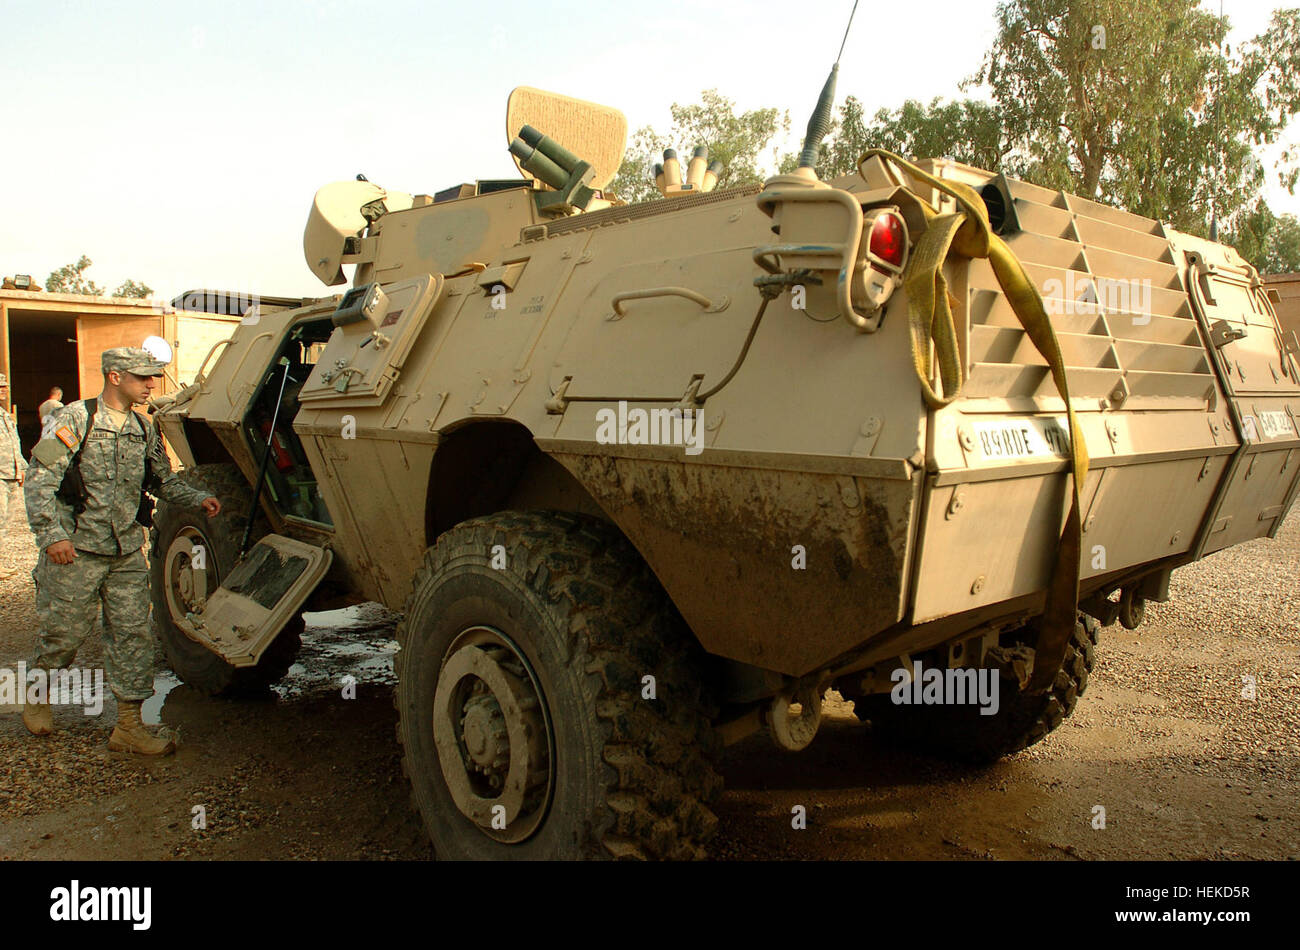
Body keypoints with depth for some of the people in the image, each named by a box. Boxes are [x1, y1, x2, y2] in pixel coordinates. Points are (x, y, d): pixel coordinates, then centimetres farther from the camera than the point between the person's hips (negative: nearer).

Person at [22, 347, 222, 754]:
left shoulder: (143, 430, 9)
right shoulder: (72, 420, -8)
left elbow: (163, 480, 19)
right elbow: (39, 481, -11)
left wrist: (198, 498, 2)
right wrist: (52, 535, -21)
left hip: (127, 553, 5)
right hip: (75, 551, -5)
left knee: (133, 634, 3)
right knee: (62, 633, 8)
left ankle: (129, 725, 11)